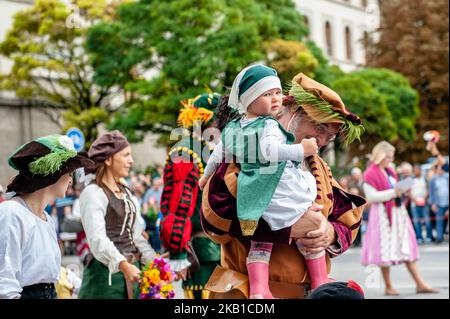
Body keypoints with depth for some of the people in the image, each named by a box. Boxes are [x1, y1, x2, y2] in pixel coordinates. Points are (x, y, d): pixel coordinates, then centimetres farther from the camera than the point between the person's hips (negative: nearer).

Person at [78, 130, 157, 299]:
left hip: (131, 270, 8)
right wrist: (123, 265, -37)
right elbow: (98, 239, -23)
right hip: (107, 273, -8)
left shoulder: (126, 192, 16)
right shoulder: (93, 193, -11)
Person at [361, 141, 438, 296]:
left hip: (397, 212, 8)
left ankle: (419, 284, 2)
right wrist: (392, 193, -20)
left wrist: (403, 192, 3)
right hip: (382, 214, -7)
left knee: (407, 248, 4)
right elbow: (371, 196, -16)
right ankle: (388, 287, 8)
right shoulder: (370, 174, -8)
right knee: (385, 251, -2)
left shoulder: (390, 172, 16)